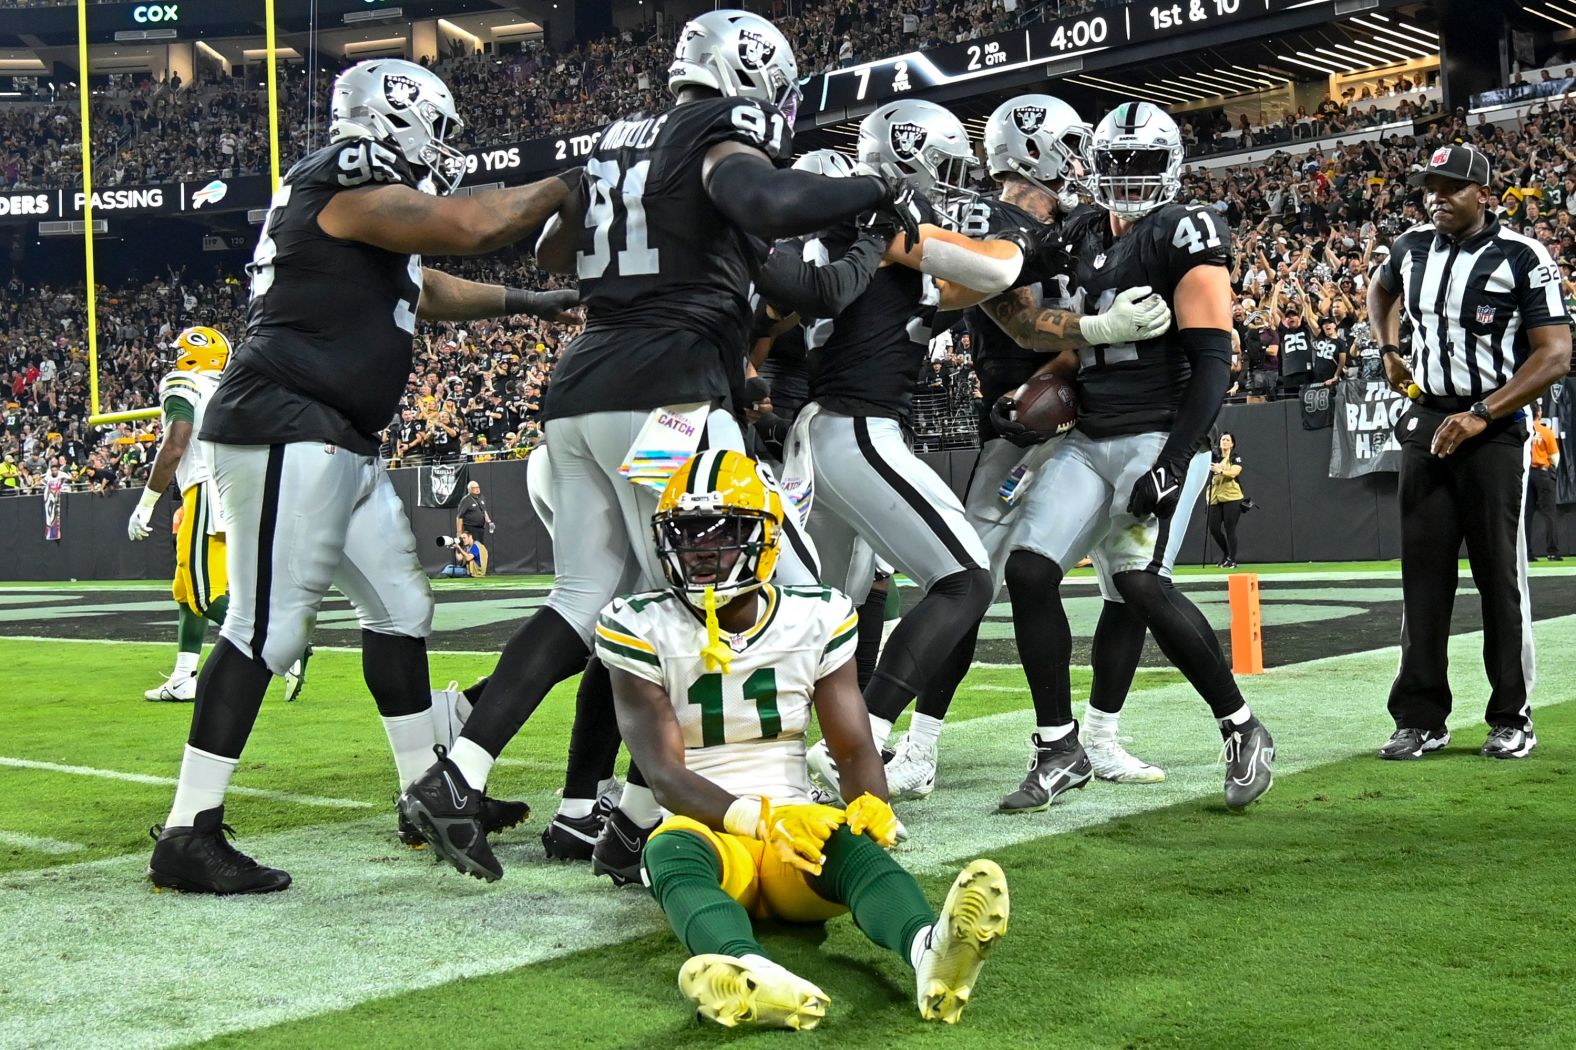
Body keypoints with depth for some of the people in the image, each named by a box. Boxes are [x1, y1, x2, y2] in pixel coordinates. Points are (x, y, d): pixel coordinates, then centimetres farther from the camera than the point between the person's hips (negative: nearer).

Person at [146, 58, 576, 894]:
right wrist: (566, 184, -3)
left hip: (339, 446, 11)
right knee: (267, 628, -11)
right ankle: (187, 838, -7)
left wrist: (525, 302, 36)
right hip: (285, 431, -11)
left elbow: (423, 290, 35)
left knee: (398, 608, 14)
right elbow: (470, 228, -17)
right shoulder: (348, 188, -11)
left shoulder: (367, 211, 21)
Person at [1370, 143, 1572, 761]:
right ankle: (1421, 718, 7)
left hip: (1494, 427, -4)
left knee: (1501, 573, -1)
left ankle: (1512, 719, 9)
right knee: (1422, 570, 3)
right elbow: (1380, 292, 32)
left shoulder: (1523, 258, -8)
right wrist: (1389, 350, 15)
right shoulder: (1412, 249, 8)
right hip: (1426, 423, 5)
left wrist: (1479, 415, -20)